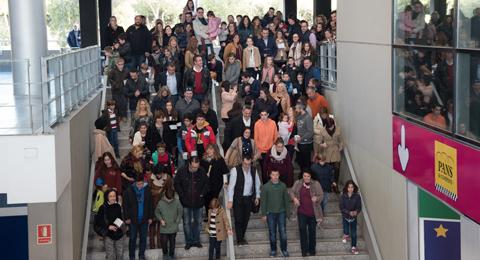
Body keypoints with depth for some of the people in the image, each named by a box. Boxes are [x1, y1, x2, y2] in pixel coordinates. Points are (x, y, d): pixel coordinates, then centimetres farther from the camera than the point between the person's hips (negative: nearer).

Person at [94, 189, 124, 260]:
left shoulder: (118, 206, 4)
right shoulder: (103, 208, -9)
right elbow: (98, 221, -6)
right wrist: (108, 226, -16)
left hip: (118, 233, 4)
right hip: (108, 235, -4)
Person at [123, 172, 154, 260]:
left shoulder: (147, 191, -1)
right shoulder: (129, 191, -7)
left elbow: (151, 205, 6)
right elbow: (125, 205, -3)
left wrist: (150, 217, 4)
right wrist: (126, 218, -6)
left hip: (144, 219, 2)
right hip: (133, 219, -2)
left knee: (143, 237, 11)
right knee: (133, 238, 6)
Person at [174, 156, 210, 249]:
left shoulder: (202, 171, -8)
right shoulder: (181, 171, -12)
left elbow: (207, 183, 8)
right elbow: (176, 184, -3)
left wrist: (203, 193, -4)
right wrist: (182, 196, -10)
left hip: (198, 202, 1)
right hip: (186, 202, -1)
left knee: (198, 222, 11)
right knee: (186, 222, 6)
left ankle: (196, 240, 27)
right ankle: (189, 241, 20)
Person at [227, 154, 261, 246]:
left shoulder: (254, 170, 1)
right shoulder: (235, 170, -13)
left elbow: (257, 184, 15)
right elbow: (231, 186, -11)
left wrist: (257, 196, 12)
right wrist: (230, 201, -14)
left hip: (249, 198, 4)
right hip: (238, 199, -4)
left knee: (246, 219, 8)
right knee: (238, 220, -4)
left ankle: (242, 237, 22)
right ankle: (239, 240, 4)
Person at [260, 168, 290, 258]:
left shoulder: (283, 186, 3)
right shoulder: (266, 187, -3)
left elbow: (286, 200, 8)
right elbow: (263, 201, 0)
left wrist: (288, 213, 7)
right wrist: (264, 214, -2)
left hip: (281, 212, 1)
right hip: (271, 213, -1)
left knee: (283, 231, -2)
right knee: (272, 233, 7)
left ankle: (284, 249, 13)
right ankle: (273, 250, 21)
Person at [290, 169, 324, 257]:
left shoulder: (316, 184, -6)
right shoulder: (298, 183, -2)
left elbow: (321, 195, -1)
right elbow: (292, 192, 10)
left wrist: (317, 198, -23)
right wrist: (294, 198, -10)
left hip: (313, 212, -1)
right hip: (302, 211, 1)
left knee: (312, 230, 8)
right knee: (302, 228, -9)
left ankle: (312, 249, 24)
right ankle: (304, 250, 0)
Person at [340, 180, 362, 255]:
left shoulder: (357, 196, -11)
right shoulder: (343, 196, -13)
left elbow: (359, 207, -11)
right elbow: (341, 207, -13)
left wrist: (356, 211, -34)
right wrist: (349, 212, -28)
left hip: (354, 217, 0)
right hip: (345, 217, 0)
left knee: (354, 234, 2)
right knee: (346, 231, -5)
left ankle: (354, 247, 19)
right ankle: (346, 235, 34)